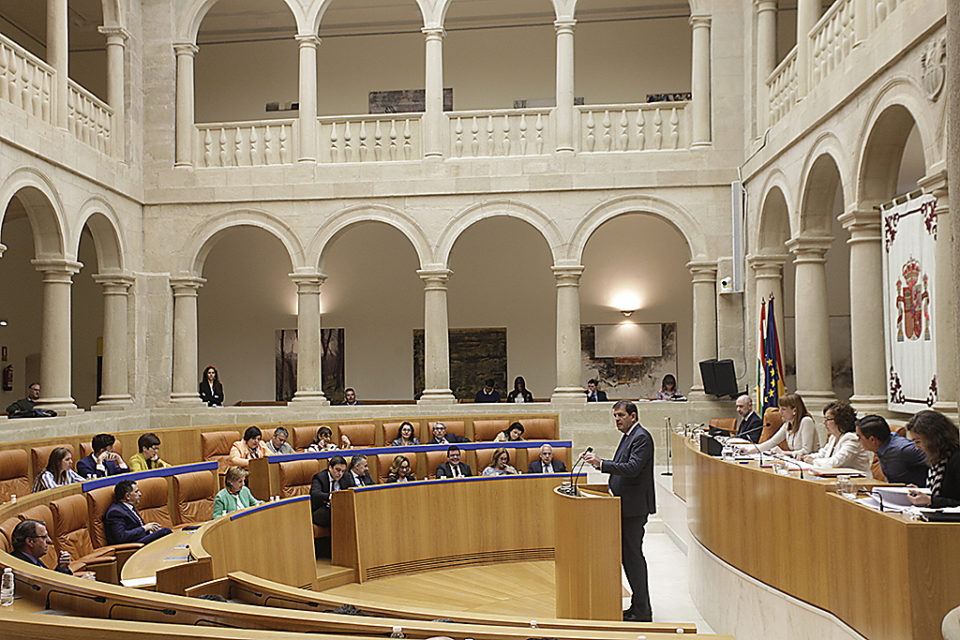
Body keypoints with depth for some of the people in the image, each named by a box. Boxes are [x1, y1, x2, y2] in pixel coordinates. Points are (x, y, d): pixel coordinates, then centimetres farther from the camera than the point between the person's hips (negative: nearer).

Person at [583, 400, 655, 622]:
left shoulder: (641, 437, -14)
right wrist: (599, 463, 6)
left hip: (635, 507, -10)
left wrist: (601, 463, -30)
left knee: (633, 555, -6)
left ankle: (642, 610, 1)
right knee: (628, 555, 13)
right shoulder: (628, 437, 17)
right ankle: (638, 605, 22)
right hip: (626, 506, 10)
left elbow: (632, 468, -25)